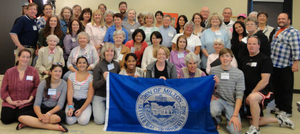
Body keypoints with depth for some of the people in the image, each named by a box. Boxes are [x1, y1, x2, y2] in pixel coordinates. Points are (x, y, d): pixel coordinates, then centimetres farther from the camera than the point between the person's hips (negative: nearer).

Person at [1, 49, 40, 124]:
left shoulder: (34, 71, 0)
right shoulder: (9, 72, 4)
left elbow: (36, 88, -2)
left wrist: (29, 100, -12)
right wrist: (11, 102, -9)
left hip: (26, 103, -1)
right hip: (10, 103, 2)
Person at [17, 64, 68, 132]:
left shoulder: (64, 84, -2)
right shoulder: (43, 83, 1)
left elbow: (60, 104, -9)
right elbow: (37, 104, -7)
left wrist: (49, 113, -27)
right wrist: (40, 115, -28)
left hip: (55, 110, -2)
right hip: (42, 109, 2)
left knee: (62, 115, -39)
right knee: (21, 117, -26)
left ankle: (29, 122, -25)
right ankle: (54, 126, -32)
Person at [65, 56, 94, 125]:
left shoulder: (91, 77, -1)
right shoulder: (71, 76, 7)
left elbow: (90, 96, -6)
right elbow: (70, 92, 0)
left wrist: (81, 110, -17)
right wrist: (70, 107, -15)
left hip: (85, 102, -1)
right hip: (73, 101, 2)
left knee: (83, 121, -26)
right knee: (69, 121, -24)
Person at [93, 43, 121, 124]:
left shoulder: (116, 65, 3)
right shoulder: (99, 66, -10)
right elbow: (95, 86, -12)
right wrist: (104, 79, -28)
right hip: (99, 96, -3)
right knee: (99, 121, -14)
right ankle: (97, 110, 19)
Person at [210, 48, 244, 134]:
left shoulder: (239, 73, -4)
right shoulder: (213, 71, 0)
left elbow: (239, 95, -7)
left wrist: (235, 115, -14)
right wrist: (211, 96, -9)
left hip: (232, 103, 0)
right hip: (218, 99, 1)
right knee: (213, 111, -37)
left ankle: (229, 118, 16)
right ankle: (217, 121, 3)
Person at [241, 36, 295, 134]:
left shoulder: (265, 59, -6)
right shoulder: (244, 60, 13)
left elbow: (265, 81, -15)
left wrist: (252, 93, -19)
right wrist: (245, 94, 1)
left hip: (264, 92, -7)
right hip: (249, 94, 7)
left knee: (252, 98, -41)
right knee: (252, 121, 2)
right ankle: (279, 120, 23)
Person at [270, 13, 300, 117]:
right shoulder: (277, 31, 18)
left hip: (285, 66, -8)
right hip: (274, 65, 8)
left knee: (286, 89, -1)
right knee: (277, 87, 14)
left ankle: (287, 110, 8)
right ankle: (279, 107, 26)